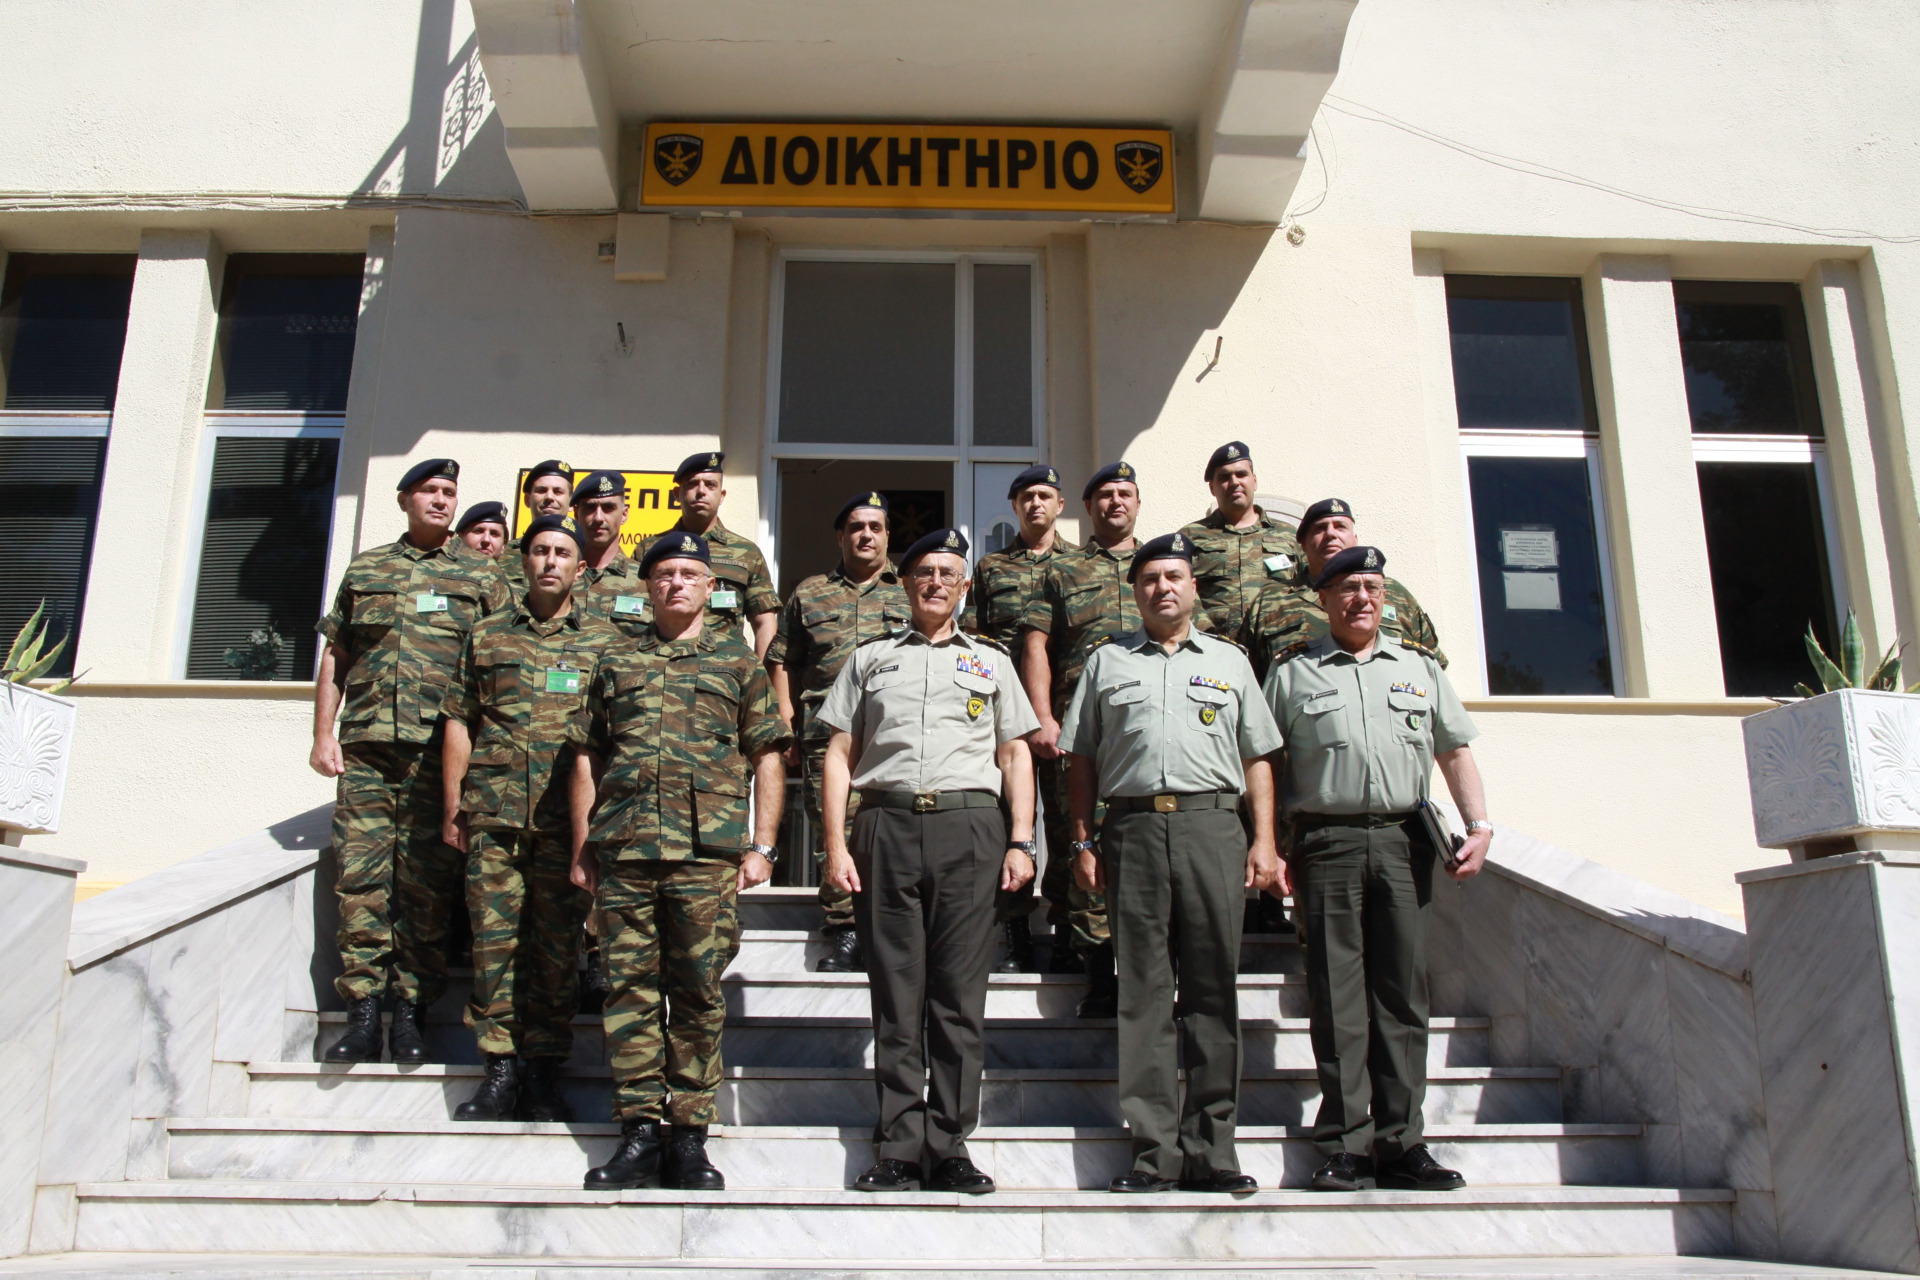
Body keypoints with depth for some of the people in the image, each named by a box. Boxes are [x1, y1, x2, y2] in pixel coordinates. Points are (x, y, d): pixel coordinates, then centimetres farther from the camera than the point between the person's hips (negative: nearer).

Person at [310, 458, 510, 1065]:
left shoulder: (481, 576, 11)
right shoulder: (366, 568, 17)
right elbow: (334, 655, 16)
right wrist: (324, 734, 6)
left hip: (440, 748, -2)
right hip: (366, 745, 2)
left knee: (427, 882, -2)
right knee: (361, 876, -2)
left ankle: (411, 1011, 6)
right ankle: (362, 1012, 5)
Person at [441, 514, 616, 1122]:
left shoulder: (603, 641, 10)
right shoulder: (487, 634, 13)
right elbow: (460, 722, 12)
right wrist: (453, 807, 5)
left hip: (569, 818, -1)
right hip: (494, 813, 1)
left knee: (558, 945, 3)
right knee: (494, 939, 1)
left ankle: (543, 1071, 12)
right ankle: (502, 1066, 10)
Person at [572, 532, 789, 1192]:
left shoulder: (737, 660, 12)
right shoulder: (617, 664, 18)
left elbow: (767, 757, 8)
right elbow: (587, 759, 17)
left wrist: (760, 846, 0)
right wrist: (581, 847, 10)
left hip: (707, 851, -2)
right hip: (622, 851, 2)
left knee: (698, 992, 1)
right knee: (630, 989, 2)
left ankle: (689, 1137, 9)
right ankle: (639, 1132, 10)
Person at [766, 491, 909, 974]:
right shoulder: (809, 594, 18)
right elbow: (782, 663, 17)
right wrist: (786, 727, 8)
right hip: (827, 734, 1)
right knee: (833, 835, -3)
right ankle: (843, 934, 6)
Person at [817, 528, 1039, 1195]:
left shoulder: (991, 660, 19)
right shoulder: (870, 658, 18)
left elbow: (1016, 754, 15)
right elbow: (840, 754, 13)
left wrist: (1020, 842, 3)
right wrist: (837, 845, 2)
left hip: (968, 824, 0)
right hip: (886, 825, 0)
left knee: (959, 995, -1)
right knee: (896, 994, 1)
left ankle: (949, 1149, 6)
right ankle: (898, 1150, 7)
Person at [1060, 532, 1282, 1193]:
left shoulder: (1229, 660, 17)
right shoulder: (1107, 661, 16)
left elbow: (1257, 756, 14)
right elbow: (1082, 758, 13)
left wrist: (1265, 840, 4)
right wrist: (1083, 841, 4)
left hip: (1212, 824, 0)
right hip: (1132, 826, 0)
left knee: (1212, 988, 0)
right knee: (1143, 992, -1)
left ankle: (1210, 1151, 6)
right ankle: (1155, 1151, 4)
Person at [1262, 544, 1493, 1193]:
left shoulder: (1420, 665, 16)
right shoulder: (1293, 670, 8)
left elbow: (1455, 750, 14)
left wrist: (1479, 826, 2)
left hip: (1403, 840, 2)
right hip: (1327, 841, -2)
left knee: (1401, 990, 3)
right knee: (1337, 997, -2)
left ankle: (1400, 1143, 9)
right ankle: (1346, 1146, 3)